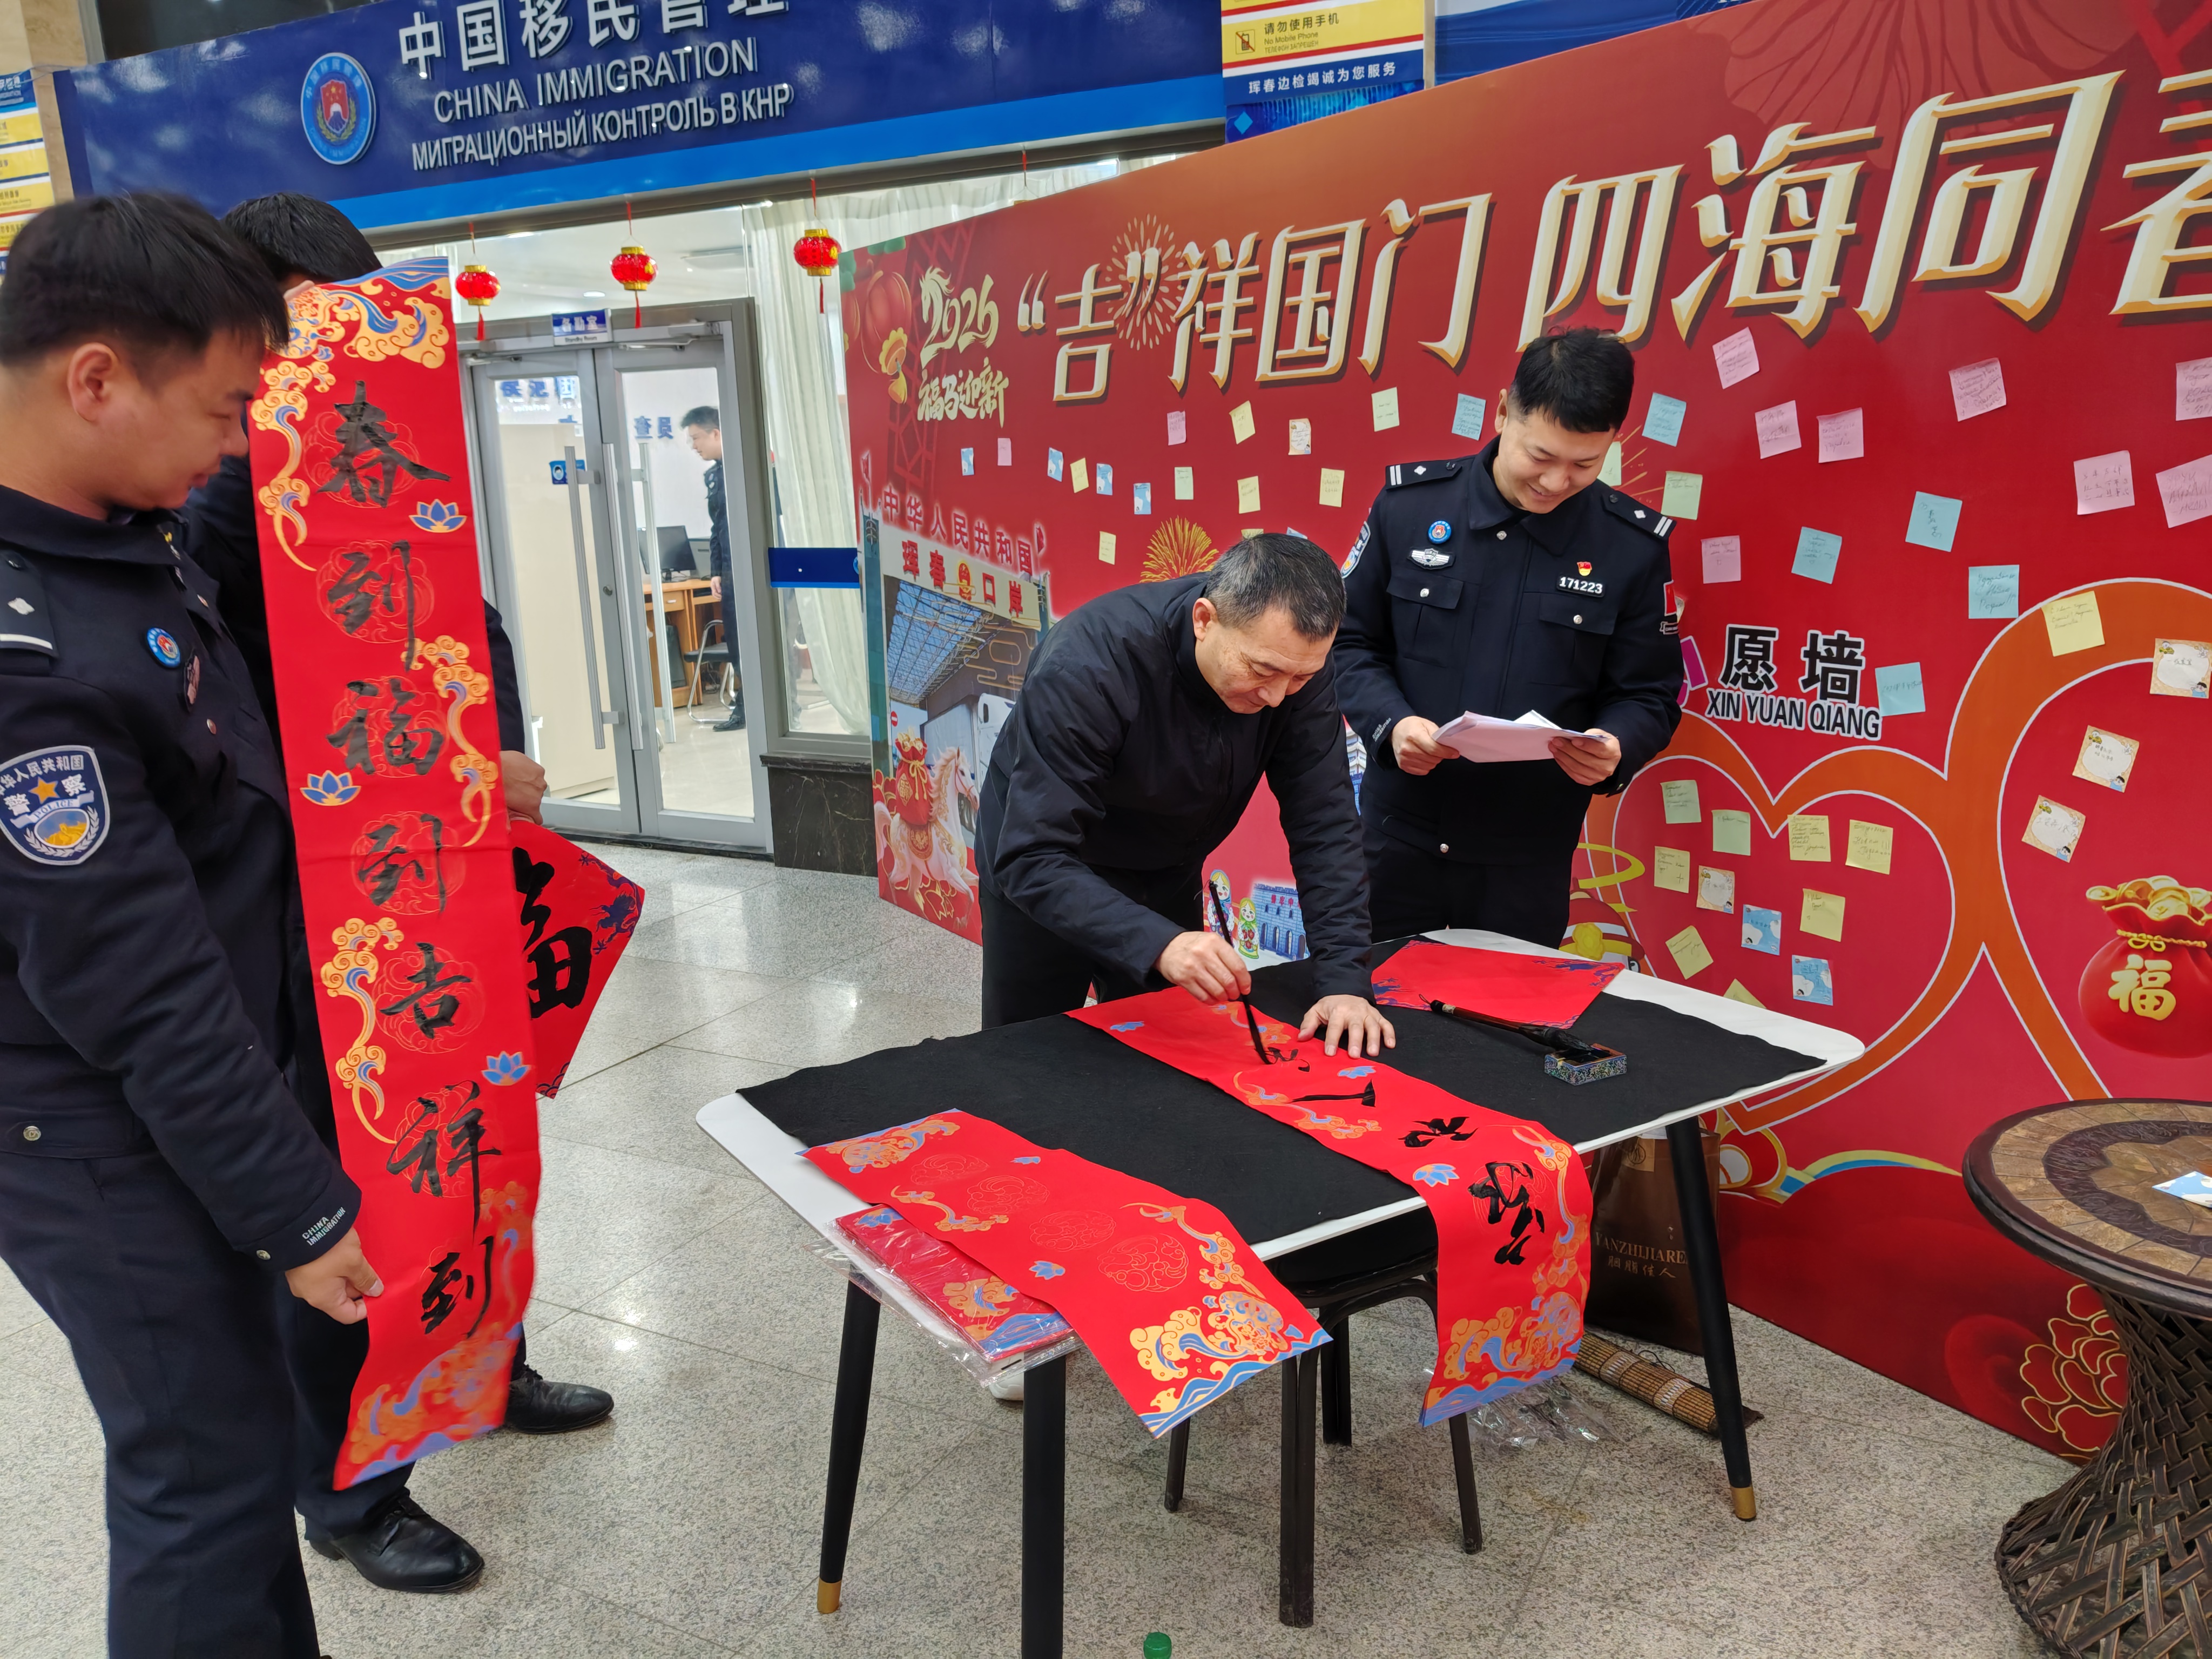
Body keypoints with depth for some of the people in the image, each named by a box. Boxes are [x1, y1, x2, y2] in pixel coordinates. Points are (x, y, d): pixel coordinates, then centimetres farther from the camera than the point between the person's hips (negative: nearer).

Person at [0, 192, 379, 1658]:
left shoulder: (126, 531, 0)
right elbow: (140, 993, -25)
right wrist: (296, 1208, -16)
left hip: (202, 1083, 9)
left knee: (223, 1438, 23)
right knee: (212, 1474, 7)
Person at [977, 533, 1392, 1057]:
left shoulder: (1297, 660, -22)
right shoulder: (1085, 666, -36)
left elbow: (1324, 825, -19)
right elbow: (1033, 861, -39)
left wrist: (1344, 979, -28)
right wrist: (1159, 944, -52)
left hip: (1167, 877, 4)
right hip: (1044, 881, -4)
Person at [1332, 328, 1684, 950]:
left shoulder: (1634, 543, -3)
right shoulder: (1410, 501, -3)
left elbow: (1648, 695, 3)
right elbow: (1351, 640, 3)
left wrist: (1615, 750, -19)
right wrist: (1391, 722, -15)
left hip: (1530, 857, 0)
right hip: (1399, 835, 0)